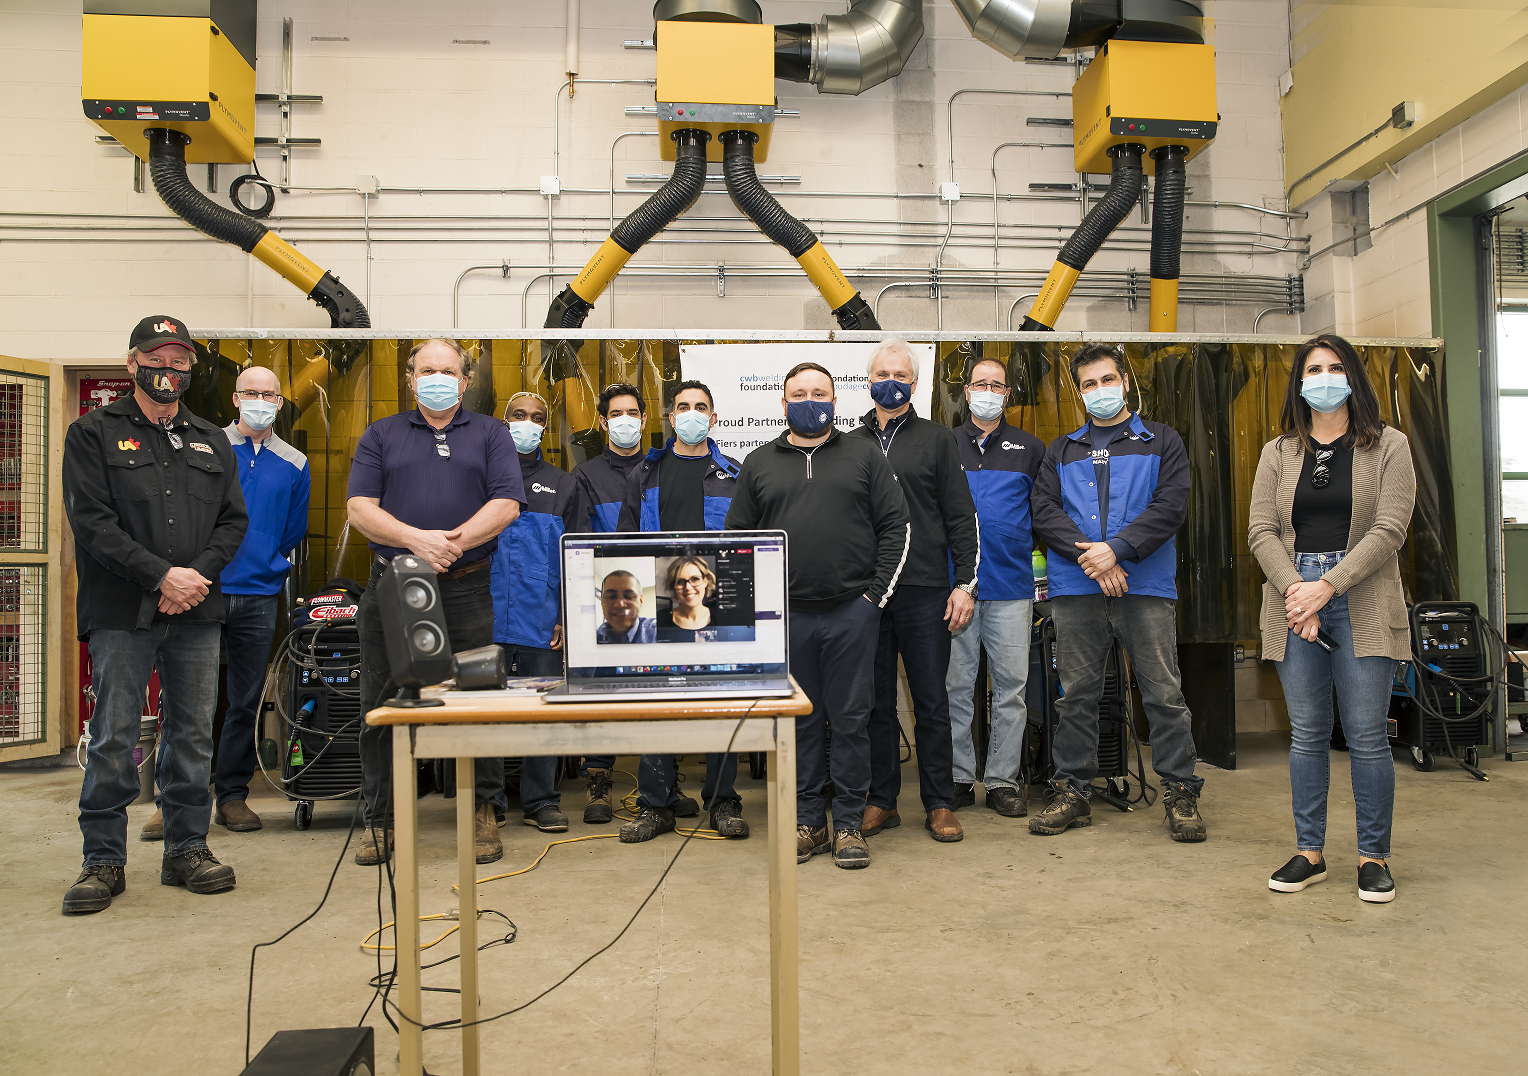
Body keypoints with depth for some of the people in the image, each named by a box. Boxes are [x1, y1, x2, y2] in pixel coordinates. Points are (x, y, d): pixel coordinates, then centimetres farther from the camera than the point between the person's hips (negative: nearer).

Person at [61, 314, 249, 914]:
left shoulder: (212, 442, 16)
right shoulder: (93, 434, 5)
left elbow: (233, 520, 10)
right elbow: (92, 521, -6)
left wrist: (199, 574, -8)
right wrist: (162, 574, -15)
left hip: (197, 614, 4)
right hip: (121, 615, -3)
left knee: (193, 734, 8)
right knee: (113, 740, 1)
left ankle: (187, 847, 19)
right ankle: (104, 860, 12)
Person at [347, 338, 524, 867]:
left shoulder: (490, 434, 11)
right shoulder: (381, 435, 13)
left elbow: (506, 504, -2)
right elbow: (360, 507, 1)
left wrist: (453, 543, -15)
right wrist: (417, 539, -15)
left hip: (467, 589, -1)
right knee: (382, 707, 6)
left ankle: (485, 814, 13)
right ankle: (380, 819, 18)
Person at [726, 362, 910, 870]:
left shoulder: (864, 455, 8)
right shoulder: (759, 463, 12)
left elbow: (896, 526, 5)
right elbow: (738, 537, 11)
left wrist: (877, 593, -3)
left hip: (853, 612, -1)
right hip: (786, 616, 1)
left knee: (851, 719, 4)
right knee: (800, 721, 8)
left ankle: (848, 823, 15)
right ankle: (807, 819, 20)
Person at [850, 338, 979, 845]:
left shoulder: (936, 439, 8)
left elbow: (961, 516, 4)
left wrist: (965, 583, -4)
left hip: (925, 592, -2)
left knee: (932, 703, 3)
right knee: (876, 702, 8)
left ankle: (940, 805, 14)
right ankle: (882, 801, 19)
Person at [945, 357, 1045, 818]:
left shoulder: (1031, 448, 11)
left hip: (1011, 586, 0)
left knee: (1011, 686, 2)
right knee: (955, 685, 4)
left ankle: (1002, 781, 13)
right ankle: (958, 779, 14)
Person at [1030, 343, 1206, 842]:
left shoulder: (1161, 442, 11)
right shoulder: (1062, 450, 17)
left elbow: (1170, 506, -3)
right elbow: (1044, 510, 4)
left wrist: (1115, 548, -15)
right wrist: (1089, 556, -11)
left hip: (1146, 586, -2)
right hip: (1076, 589, 2)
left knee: (1164, 693, -1)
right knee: (1077, 694, 6)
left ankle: (1180, 793, 12)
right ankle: (1071, 791, 16)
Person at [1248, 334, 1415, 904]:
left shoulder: (1388, 446, 5)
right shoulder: (1278, 452, 12)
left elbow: (1388, 530, -6)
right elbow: (1261, 530, 4)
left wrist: (1326, 586, -15)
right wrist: (1294, 590, -11)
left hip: (1361, 603, -2)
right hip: (1293, 601, 2)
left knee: (1367, 734, -1)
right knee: (1306, 733, 6)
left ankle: (1374, 857, 13)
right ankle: (1309, 852, 16)